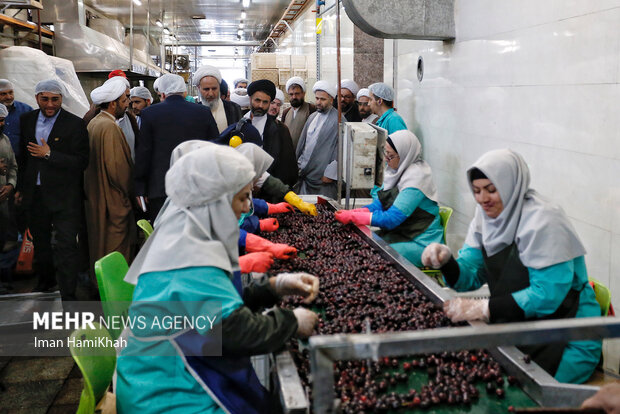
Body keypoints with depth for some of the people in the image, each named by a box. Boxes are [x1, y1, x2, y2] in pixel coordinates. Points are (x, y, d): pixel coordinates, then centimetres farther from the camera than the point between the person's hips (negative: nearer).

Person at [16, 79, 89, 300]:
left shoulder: (75, 124, -9)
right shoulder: (27, 120, 7)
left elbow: (82, 162, -14)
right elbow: (23, 156, 17)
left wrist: (49, 154, -19)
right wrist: (20, 187, 19)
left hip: (64, 196, -5)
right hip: (34, 194, 6)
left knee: (67, 244, -6)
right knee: (40, 241, 21)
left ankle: (68, 294, 0)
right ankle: (45, 279, 42)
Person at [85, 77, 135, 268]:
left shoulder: (94, 122, 10)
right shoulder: (110, 127, -19)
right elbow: (116, 166, -22)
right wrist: (130, 192, -8)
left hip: (95, 196, 10)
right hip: (113, 202, -10)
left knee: (100, 248, 18)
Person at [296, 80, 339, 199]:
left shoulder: (338, 119, -7)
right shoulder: (313, 117, 15)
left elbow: (340, 149, -12)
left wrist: (330, 173, -14)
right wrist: (299, 165, 17)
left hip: (323, 177, -6)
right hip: (305, 174, 6)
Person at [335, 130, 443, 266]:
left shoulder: (416, 177, -22)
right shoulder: (397, 171, 5)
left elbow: (392, 218, -25)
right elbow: (379, 204, 7)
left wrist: (352, 216, -22)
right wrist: (350, 213, -9)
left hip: (420, 243, -8)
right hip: (399, 233, 8)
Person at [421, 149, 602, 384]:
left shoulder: (543, 221, -19)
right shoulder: (488, 215, 4)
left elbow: (547, 294, -24)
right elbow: (470, 276, 3)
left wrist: (484, 308, -29)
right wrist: (446, 261, -18)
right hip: (516, 326, 7)